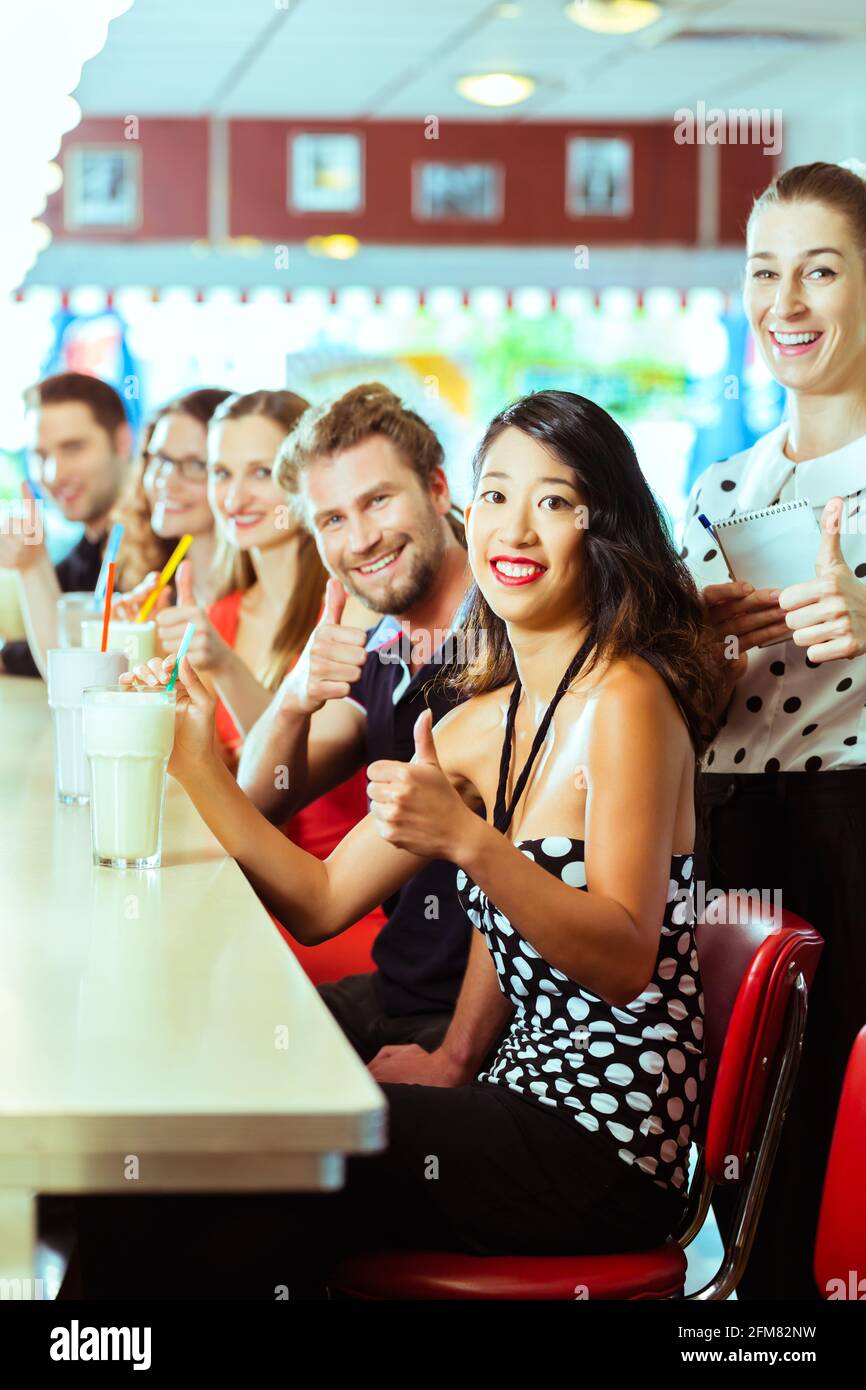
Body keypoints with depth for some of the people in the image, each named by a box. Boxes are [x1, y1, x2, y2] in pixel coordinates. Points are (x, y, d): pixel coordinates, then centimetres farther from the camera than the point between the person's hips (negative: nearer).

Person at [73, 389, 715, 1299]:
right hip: (534, 1101, 7)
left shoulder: (627, 699, -14)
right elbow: (320, 902, 8)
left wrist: (467, 841, -33)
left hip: (603, 1152, -7)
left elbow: (623, 961, -21)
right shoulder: (483, 722, 10)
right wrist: (196, 763, -1)